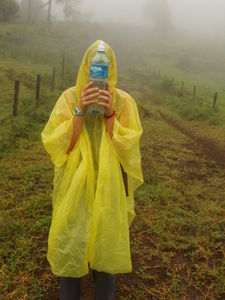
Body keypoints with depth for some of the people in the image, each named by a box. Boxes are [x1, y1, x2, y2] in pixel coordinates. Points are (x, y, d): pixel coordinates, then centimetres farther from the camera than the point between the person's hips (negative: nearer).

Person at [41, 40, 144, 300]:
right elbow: (56, 145, -9)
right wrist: (80, 111, -20)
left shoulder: (124, 101, -3)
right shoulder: (69, 97, -4)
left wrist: (109, 114, -20)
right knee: (69, 247, 9)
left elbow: (129, 148, -8)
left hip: (110, 189, 0)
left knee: (107, 246, 11)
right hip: (74, 187, 0)